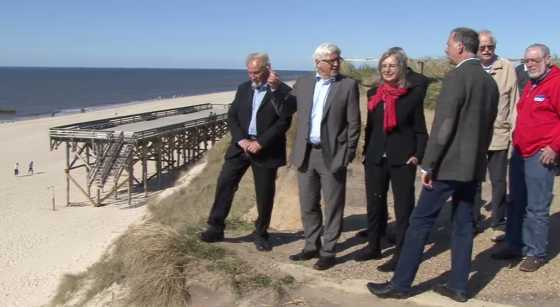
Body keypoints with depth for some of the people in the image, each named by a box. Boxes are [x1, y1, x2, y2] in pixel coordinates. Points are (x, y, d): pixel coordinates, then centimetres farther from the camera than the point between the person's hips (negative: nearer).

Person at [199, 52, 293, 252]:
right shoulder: (243, 88, 9)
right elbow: (232, 116, 6)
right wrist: (241, 140, -10)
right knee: (224, 184, -1)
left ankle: (261, 234, 20)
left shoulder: (283, 91, -6)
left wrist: (260, 143, -19)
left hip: (266, 150, -4)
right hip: (241, 145, 4)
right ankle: (215, 228, 10)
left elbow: (284, 122, -14)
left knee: (265, 194, 3)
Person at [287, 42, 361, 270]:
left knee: (333, 206, 3)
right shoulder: (302, 84, 9)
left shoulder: (348, 85, -2)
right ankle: (312, 246, 27)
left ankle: (328, 251, 14)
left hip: (333, 154, -4)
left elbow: (353, 123, -4)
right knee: (308, 205, 13)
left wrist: (348, 155, -7)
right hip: (306, 153, 4)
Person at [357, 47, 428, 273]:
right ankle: (373, 246, 28)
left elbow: (420, 129, -3)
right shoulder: (374, 94, 8)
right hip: (375, 158, 5)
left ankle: (401, 253, 9)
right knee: (374, 203, 13)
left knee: (403, 207, 1)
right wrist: (366, 151, 11)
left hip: (402, 159, -5)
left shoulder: (413, 94, -4)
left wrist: (417, 155, -13)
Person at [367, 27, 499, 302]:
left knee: (420, 222, -1)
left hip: (450, 165, -8)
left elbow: (443, 126, -18)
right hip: (474, 166, 8)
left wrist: (428, 165, -14)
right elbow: (488, 126, 15)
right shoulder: (489, 82, 11)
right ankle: (458, 286, 19)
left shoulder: (456, 78, -14)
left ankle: (400, 284, 6)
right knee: (463, 223, 13)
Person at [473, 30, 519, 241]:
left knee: (498, 182, 8)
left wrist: (515, 131, -2)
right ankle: (473, 221, 26)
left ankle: (498, 224, 21)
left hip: (499, 135, -1)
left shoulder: (507, 69, -3)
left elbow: (513, 102, -1)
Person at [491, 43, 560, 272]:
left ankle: (536, 253, 9)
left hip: (541, 156, -8)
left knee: (537, 209, -2)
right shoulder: (530, 85, 18)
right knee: (517, 204, 14)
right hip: (519, 153, 9)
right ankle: (514, 245, 25)